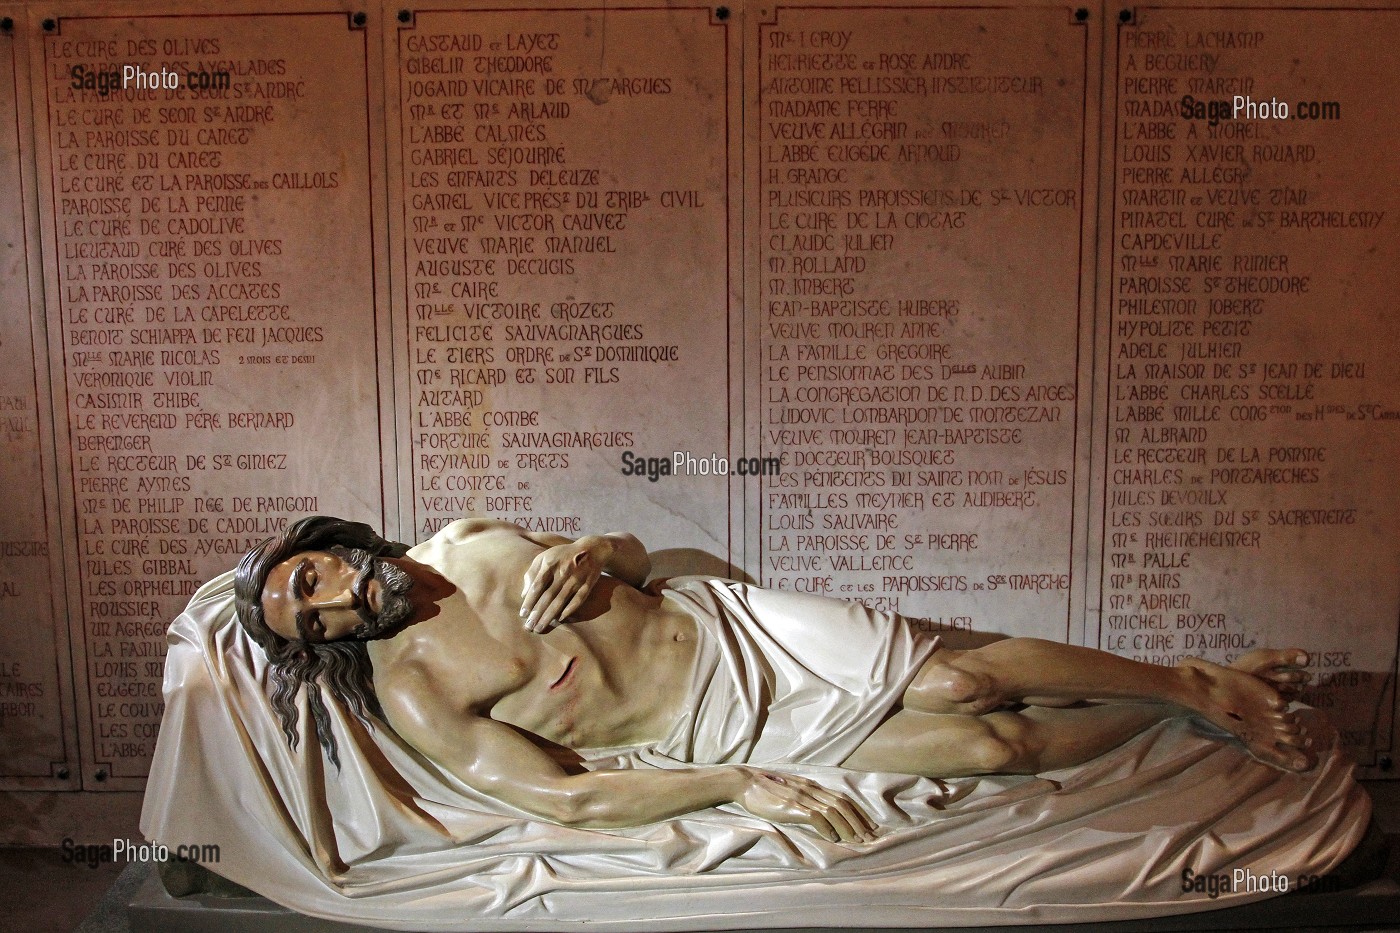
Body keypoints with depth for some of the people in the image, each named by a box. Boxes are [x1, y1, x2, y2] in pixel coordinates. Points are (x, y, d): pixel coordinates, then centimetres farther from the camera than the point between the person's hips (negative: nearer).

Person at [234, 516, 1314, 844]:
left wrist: (588, 552, -14)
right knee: (993, 746, -11)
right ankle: (1183, 714, 11)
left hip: (730, 620, 3)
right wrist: (739, 785, -20)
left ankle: (1198, 682, 10)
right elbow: (564, 795, -16)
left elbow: (637, 554, 11)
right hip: (722, 737, -3)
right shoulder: (407, 688, -10)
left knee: (961, 681, -11)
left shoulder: (466, 543, 2)